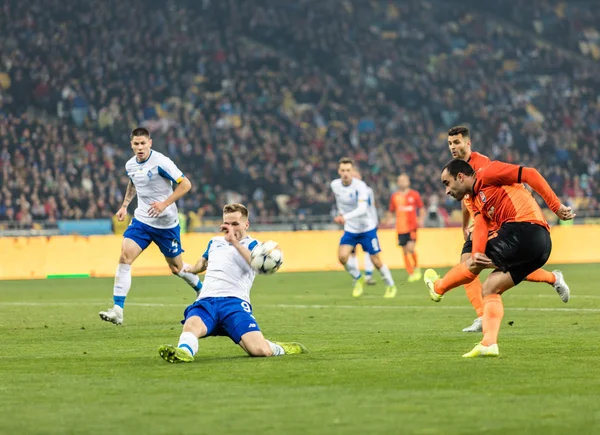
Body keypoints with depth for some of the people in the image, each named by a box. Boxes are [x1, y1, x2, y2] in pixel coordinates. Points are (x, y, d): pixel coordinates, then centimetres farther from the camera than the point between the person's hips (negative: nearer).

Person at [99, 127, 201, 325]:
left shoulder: (161, 162, -17)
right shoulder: (130, 165, 3)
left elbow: (185, 184, -17)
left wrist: (165, 204, -24)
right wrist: (125, 205, 16)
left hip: (166, 223, -4)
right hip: (141, 220, 4)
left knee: (176, 267, 9)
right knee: (125, 256, -16)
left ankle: (202, 291, 42)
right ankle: (117, 310, -17)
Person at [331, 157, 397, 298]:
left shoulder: (360, 186, -24)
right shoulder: (335, 185, -7)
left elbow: (362, 208, -39)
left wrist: (346, 217, -53)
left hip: (367, 229, -4)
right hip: (350, 230, 4)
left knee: (376, 261, 1)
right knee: (342, 256, -17)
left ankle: (391, 286, 25)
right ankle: (358, 278, 9)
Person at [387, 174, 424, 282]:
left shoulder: (414, 194, 3)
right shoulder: (394, 196, 7)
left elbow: (421, 208, 11)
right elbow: (390, 211, 15)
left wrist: (421, 220, -3)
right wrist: (390, 219, -4)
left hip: (412, 226, -2)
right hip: (401, 228, 2)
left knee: (410, 248, -15)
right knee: (405, 251, 2)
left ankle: (416, 267, 11)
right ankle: (411, 273, 11)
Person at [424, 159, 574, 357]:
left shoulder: (487, 174, 1)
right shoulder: (475, 201, 27)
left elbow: (530, 174, -6)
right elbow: (480, 227, 8)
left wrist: (556, 206, -11)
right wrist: (477, 253, -14)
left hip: (524, 229, -9)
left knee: (475, 264, 4)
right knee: (490, 288, 8)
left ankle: (438, 287, 27)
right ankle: (489, 344, -2)